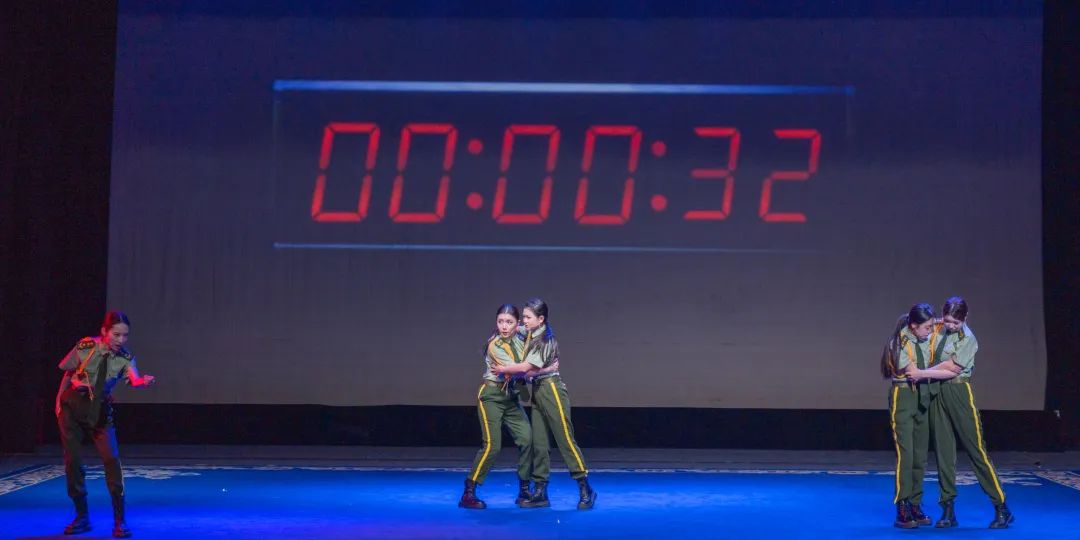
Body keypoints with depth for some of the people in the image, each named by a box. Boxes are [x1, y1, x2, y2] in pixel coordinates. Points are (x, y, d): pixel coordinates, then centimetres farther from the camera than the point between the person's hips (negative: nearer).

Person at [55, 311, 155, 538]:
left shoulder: (125, 358, -13)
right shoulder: (85, 347, -13)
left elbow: (134, 379, -34)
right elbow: (68, 372, 5)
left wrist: (144, 381, -55)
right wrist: (76, 381, -13)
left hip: (100, 411, 0)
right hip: (72, 408, 0)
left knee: (112, 459, -14)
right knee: (72, 461, 1)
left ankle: (119, 520, -6)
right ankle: (82, 517, 16)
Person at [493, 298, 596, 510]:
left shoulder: (545, 339, -13)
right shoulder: (530, 336, 10)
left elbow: (526, 367, -17)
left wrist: (503, 369, -5)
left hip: (551, 389, -8)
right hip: (537, 391, 8)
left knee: (565, 438, -7)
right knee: (538, 442, 5)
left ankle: (586, 490, -3)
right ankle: (540, 492, 8)